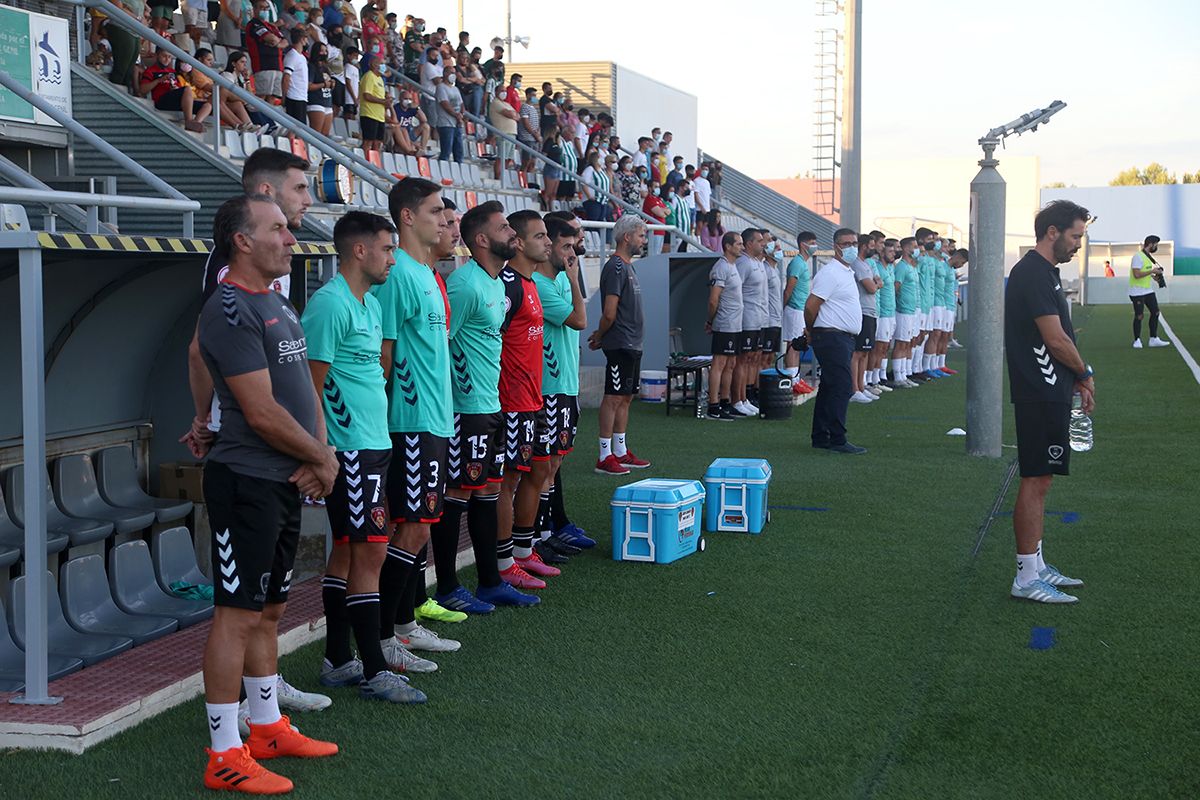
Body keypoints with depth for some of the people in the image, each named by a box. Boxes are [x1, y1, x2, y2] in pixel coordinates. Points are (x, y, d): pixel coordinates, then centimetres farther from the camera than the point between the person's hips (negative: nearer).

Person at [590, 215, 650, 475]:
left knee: (626, 397, 13)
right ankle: (605, 456, -4)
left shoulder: (628, 266, 17)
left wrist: (600, 336, 12)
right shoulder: (615, 267, -15)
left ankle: (621, 452, 20)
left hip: (632, 344, 10)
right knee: (614, 397, -7)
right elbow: (609, 312, -18)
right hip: (620, 344, -10)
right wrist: (600, 336, -4)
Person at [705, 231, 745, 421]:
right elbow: (713, 300, -17)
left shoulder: (732, 267, 17)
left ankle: (725, 403, 20)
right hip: (725, 325, -10)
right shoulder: (721, 268, -15)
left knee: (730, 365, 13)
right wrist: (710, 321, -5)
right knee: (719, 364, -7)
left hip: (735, 326, 10)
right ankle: (713, 407, -6)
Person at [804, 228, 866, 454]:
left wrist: (812, 333, 19)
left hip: (844, 338, 10)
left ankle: (821, 438, 17)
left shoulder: (847, 272, 18)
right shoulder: (830, 273, -14)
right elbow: (810, 305, -18)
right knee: (841, 388, -11)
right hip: (833, 338, -10)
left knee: (829, 389, 12)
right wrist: (812, 331, -3)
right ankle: (837, 440, -9)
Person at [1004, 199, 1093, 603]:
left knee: (1040, 480, 14)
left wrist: (1077, 381, 11)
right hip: (1042, 394, -11)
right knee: (1036, 481, -7)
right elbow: (1056, 340, -19)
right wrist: (1084, 373, -3)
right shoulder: (1033, 273, -16)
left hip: (1049, 392, 11)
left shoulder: (1045, 271, 17)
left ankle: (1036, 566, 22)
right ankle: (1026, 578, -3)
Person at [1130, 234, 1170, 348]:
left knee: (1155, 312, 6)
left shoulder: (1148, 256, 12)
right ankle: (1137, 340, 8)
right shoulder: (1138, 256, -17)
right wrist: (1152, 271, -20)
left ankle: (1153, 339, 13)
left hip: (1148, 290, 9)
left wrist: (1153, 276, 6)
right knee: (1139, 316, -4)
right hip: (1138, 292, -9)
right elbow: (1137, 274, -25)